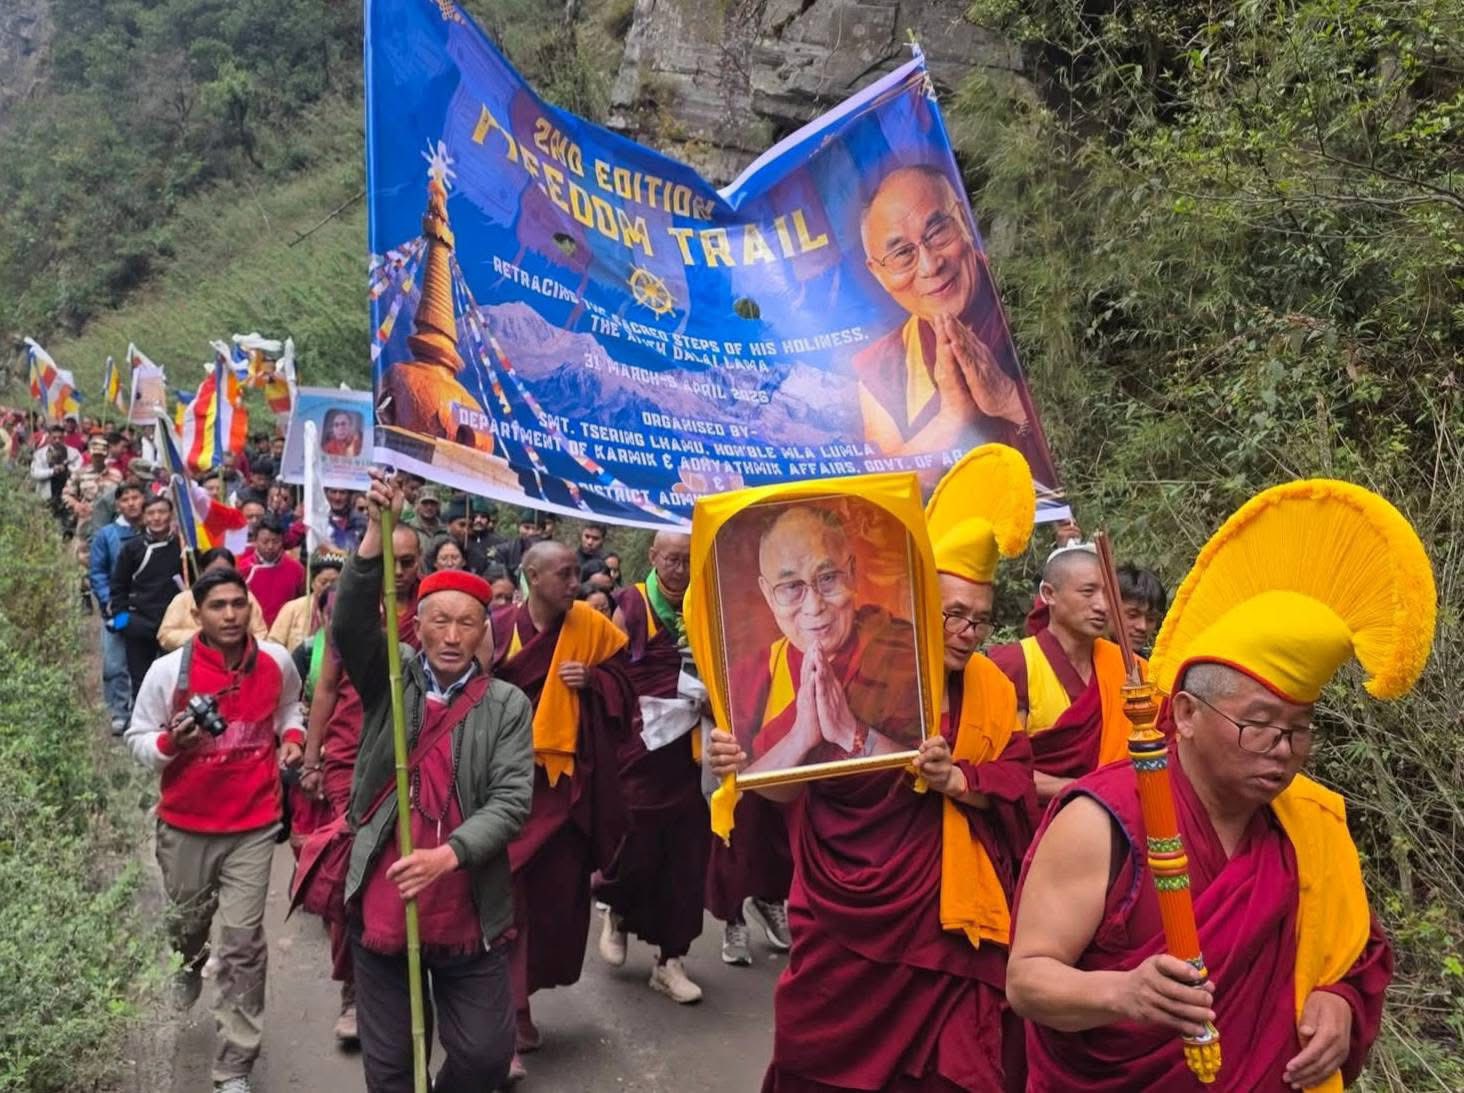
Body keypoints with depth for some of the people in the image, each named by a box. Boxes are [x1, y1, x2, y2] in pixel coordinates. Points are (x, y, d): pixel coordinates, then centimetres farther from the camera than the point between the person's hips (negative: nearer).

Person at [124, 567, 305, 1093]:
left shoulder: (277, 661, -5)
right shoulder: (168, 671, -13)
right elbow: (137, 740, -3)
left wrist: (292, 736, -1)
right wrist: (169, 743, -24)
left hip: (253, 824, 0)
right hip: (185, 824, 0)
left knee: (243, 943, -4)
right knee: (185, 921, 23)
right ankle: (188, 966, 61)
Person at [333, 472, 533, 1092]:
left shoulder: (508, 706, -1)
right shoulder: (389, 680, 1)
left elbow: (512, 800, -8)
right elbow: (349, 625, -16)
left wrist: (449, 854, -23)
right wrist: (376, 531, -26)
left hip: (471, 913, 0)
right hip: (381, 907, 0)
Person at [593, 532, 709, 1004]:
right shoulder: (632, 606, -3)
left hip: (690, 749, 3)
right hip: (641, 747, -3)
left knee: (686, 856, 6)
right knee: (638, 847, 0)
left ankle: (671, 959, 20)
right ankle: (617, 911, 35)